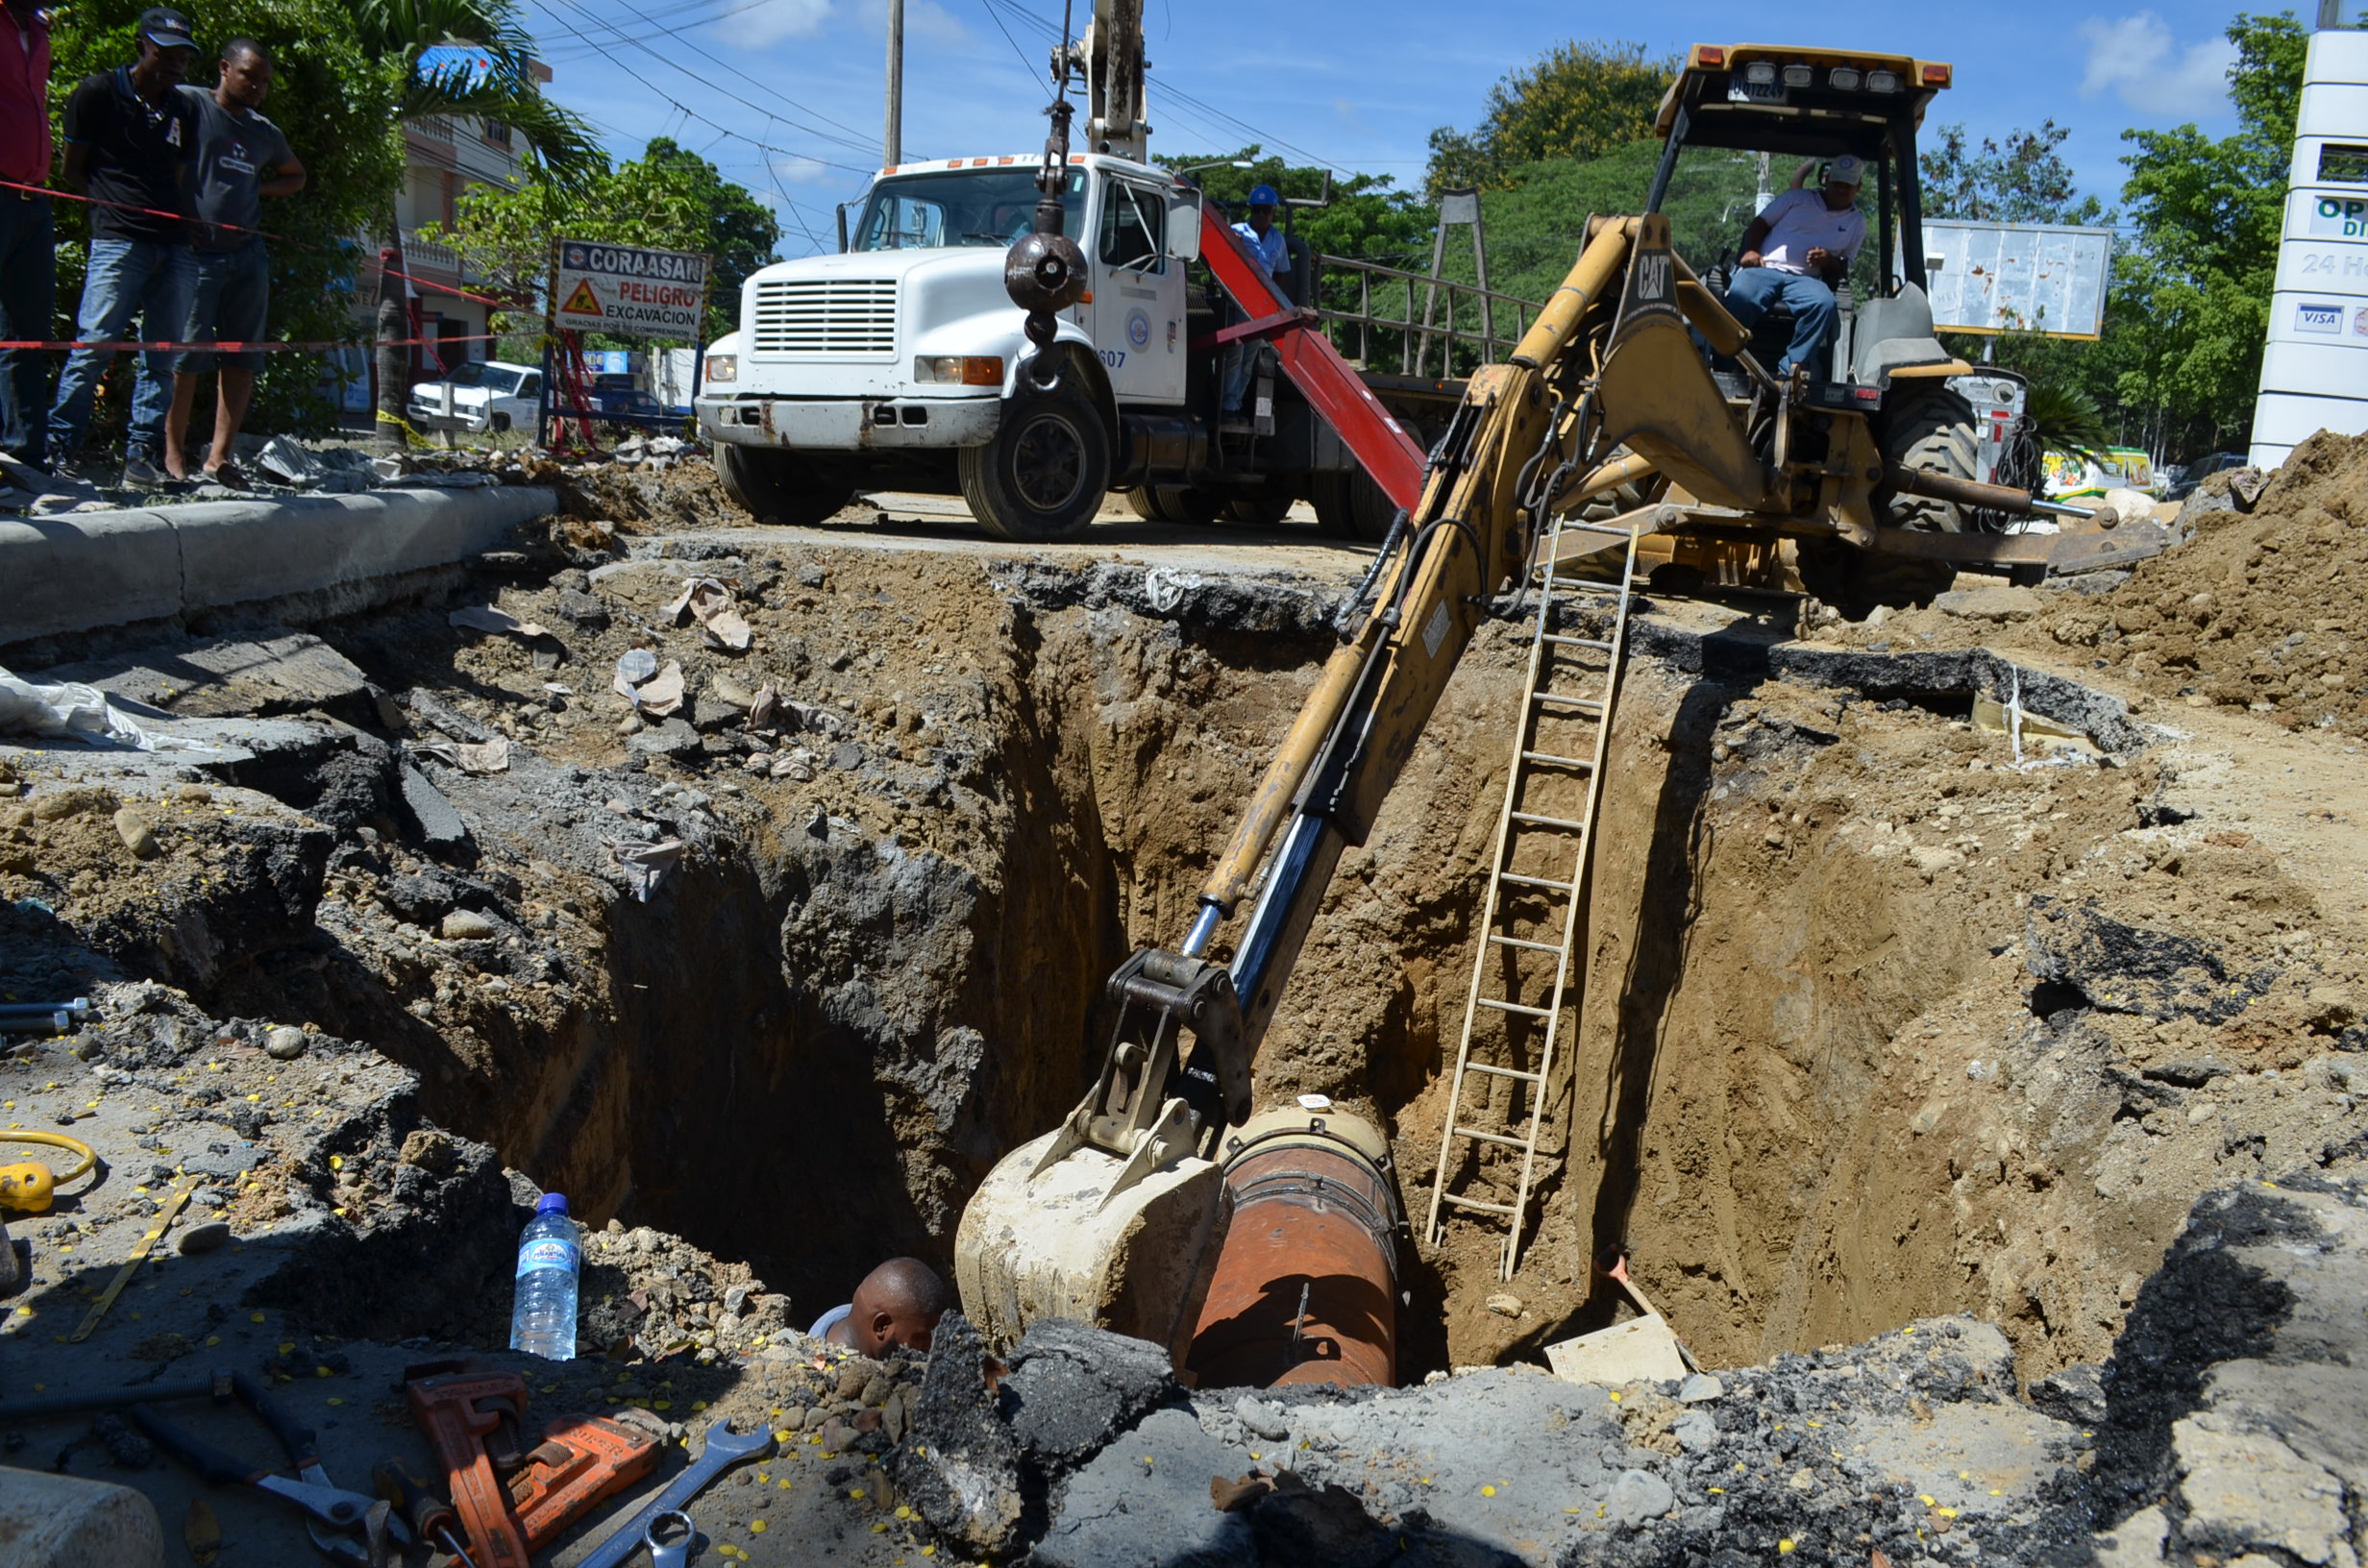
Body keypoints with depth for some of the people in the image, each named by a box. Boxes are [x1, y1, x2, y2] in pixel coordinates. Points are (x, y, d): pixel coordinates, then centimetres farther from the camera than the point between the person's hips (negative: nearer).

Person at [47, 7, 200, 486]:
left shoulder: (182, 110, 19)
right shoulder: (99, 94, 4)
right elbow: (73, 171, 4)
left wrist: (181, 227, 8)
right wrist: (111, 211, -1)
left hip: (175, 247, 5)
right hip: (118, 242, -5)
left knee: (162, 355, 2)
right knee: (94, 345, -11)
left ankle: (141, 455, 6)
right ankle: (58, 449, -5)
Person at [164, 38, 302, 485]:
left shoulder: (266, 134, 17)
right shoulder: (188, 104, -1)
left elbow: (295, 176, 34)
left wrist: (258, 188, 13)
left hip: (247, 254, 6)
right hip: (195, 251, -6)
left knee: (242, 357, 3)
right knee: (187, 353, -8)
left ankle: (220, 456, 8)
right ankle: (174, 452, 3)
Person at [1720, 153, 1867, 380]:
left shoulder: (1857, 222, 23)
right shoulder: (1797, 198, 20)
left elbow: (1843, 269, 22)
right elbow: (1759, 224, 16)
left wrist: (1829, 261, -3)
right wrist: (1750, 250, -5)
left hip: (1804, 279, 2)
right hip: (1763, 268, -1)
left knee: (1824, 303, -36)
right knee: (1741, 298, -38)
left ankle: (1790, 369, -35)